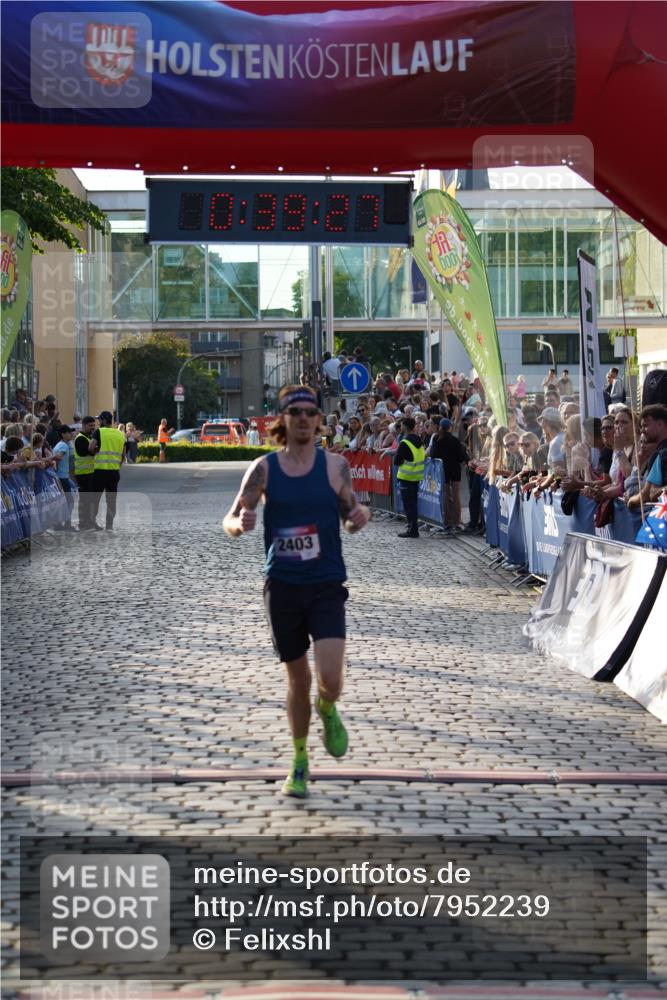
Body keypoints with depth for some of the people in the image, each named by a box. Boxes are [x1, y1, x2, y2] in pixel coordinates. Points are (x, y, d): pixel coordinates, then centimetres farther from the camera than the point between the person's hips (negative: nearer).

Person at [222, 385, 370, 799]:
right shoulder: (264, 468, 0)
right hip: (282, 585, 1)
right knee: (298, 679, 10)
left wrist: (360, 517, -15)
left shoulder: (335, 465, 0)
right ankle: (300, 762, 30)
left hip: (327, 585, -1)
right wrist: (240, 523, -22)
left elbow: (351, 514, 9)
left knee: (331, 680, -15)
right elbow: (230, 520, 2)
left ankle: (328, 711, 23)